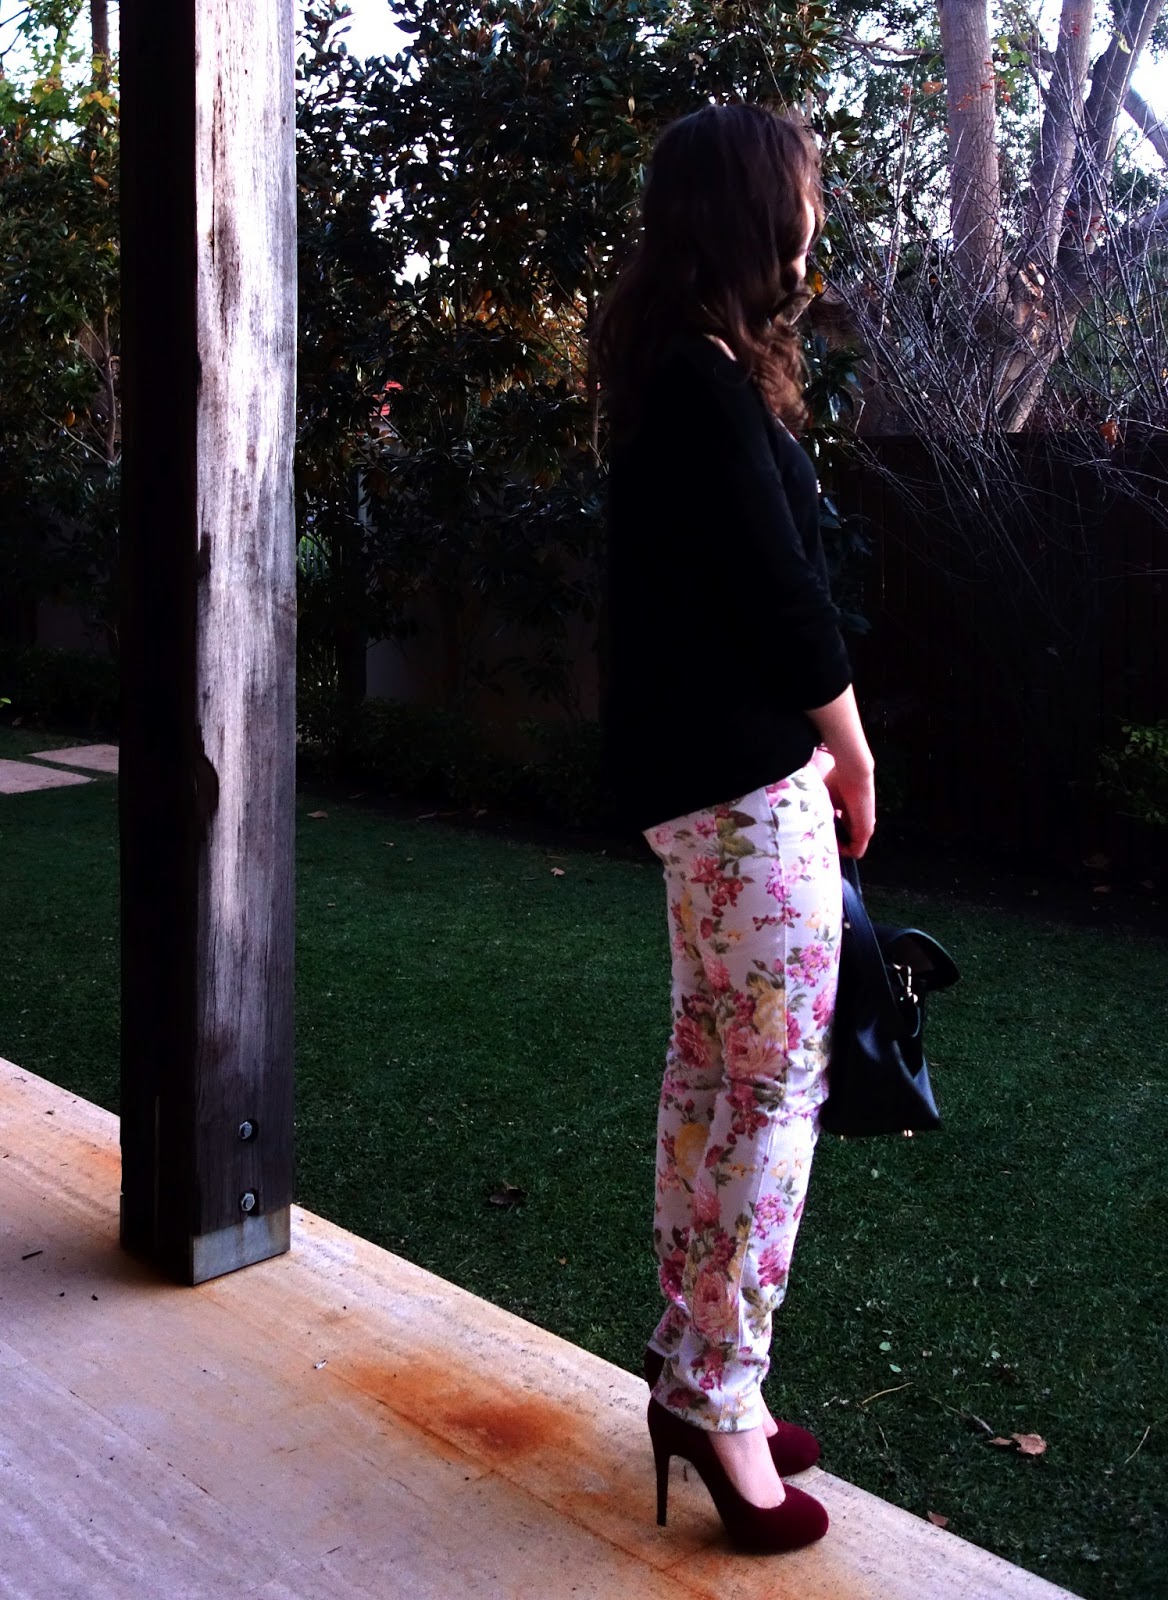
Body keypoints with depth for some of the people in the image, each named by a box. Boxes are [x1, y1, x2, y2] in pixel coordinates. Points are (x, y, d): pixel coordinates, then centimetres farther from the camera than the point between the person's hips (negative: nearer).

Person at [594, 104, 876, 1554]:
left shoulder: (676, 373, 14)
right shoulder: (711, 383, -16)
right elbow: (784, 591, -16)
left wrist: (814, 736, 8)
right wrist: (852, 752, -3)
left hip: (700, 775, 10)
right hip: (749, 781, -10)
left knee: (711, 1068, 13)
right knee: (777, 1082, -3)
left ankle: (690, 1367, 23)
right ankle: (720, 1396, 7)